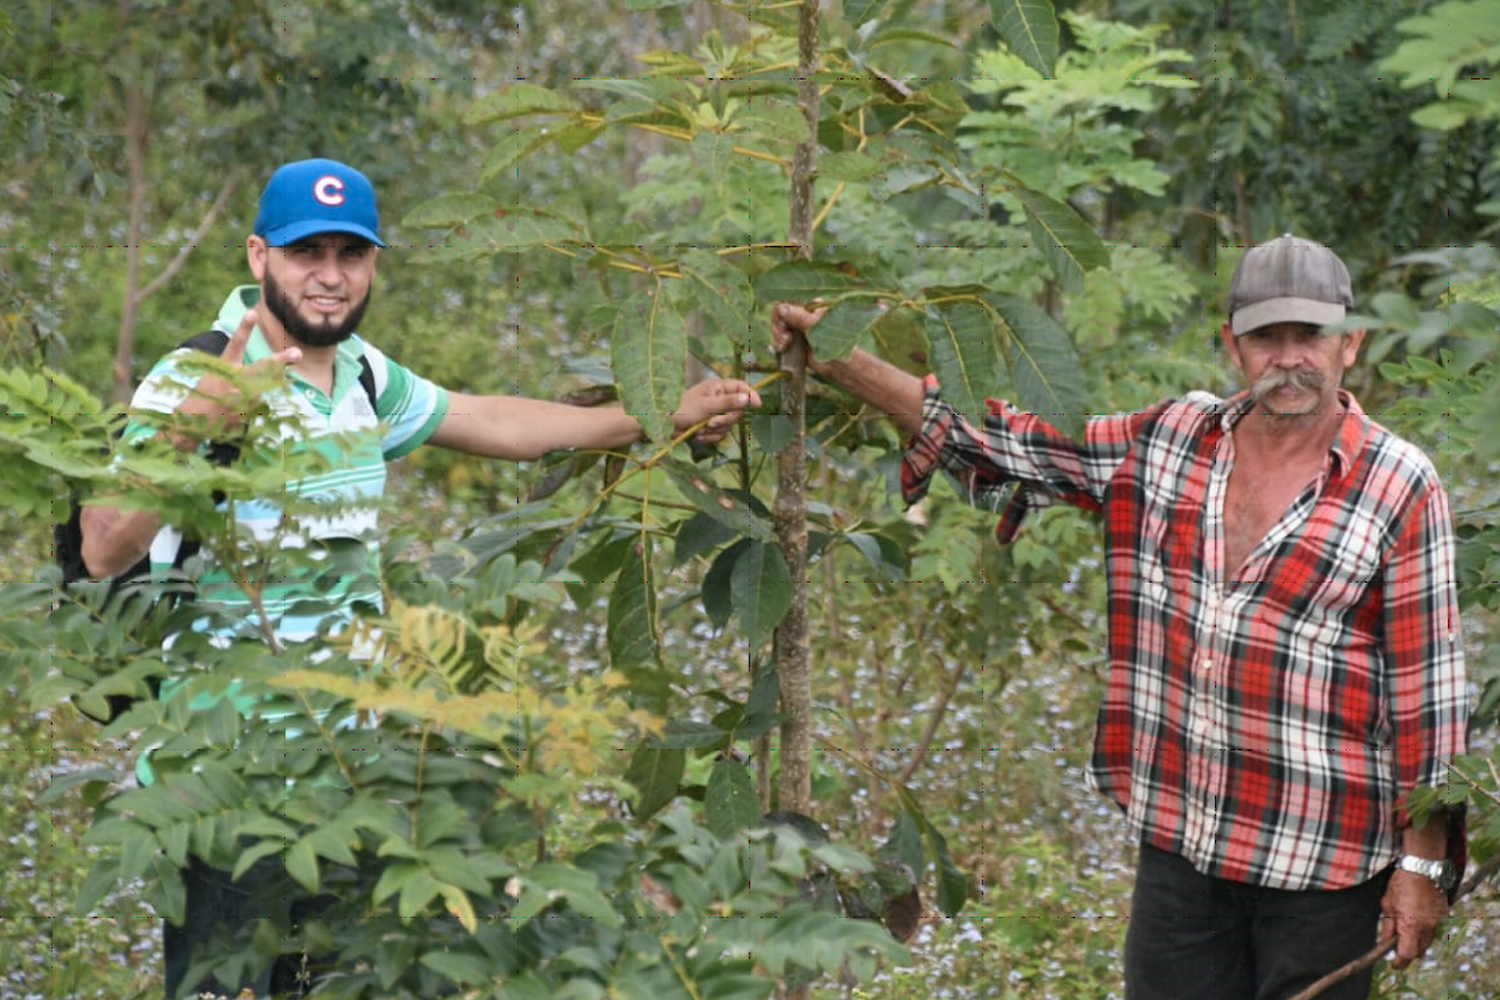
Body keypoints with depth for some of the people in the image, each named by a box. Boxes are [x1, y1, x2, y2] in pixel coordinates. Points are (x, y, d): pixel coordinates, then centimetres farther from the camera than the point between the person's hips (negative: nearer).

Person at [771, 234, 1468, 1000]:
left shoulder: (1399, 490, -7)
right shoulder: (1170, 442, 5)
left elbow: (1428, 684, -6)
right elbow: (1009, 446, 9)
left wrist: (1423, 862, -8)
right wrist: (838, 362, 3)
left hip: (1323, 873, -4)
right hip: (1179, 844, 4)